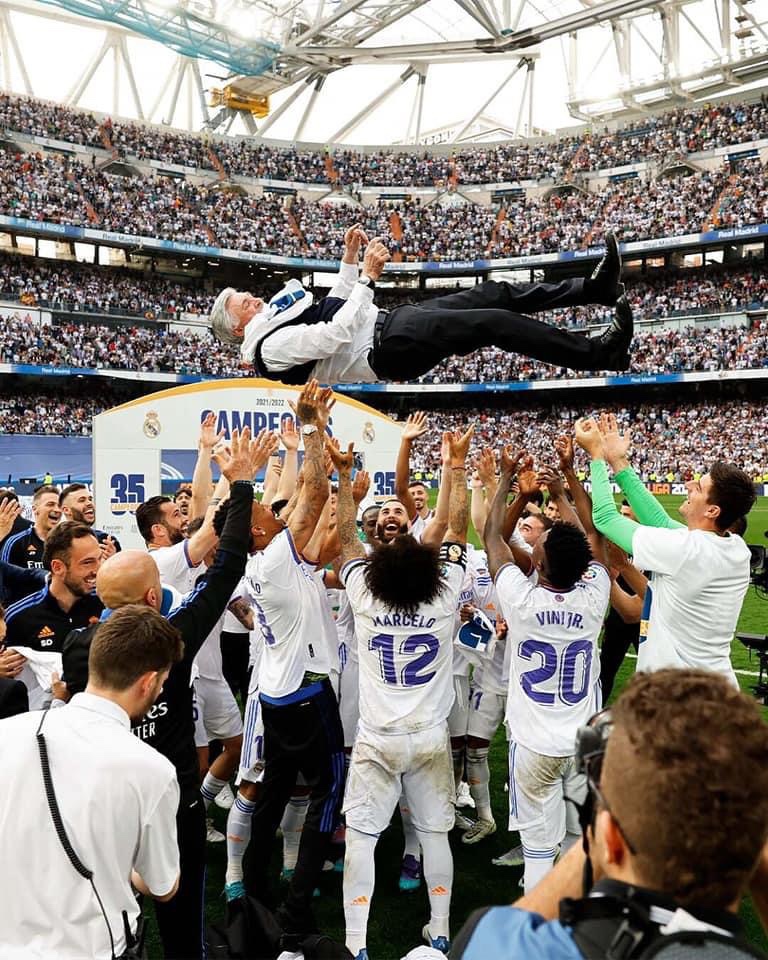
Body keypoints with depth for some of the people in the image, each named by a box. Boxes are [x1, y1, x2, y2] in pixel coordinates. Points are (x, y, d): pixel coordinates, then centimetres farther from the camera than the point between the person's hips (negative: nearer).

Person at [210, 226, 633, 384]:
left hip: (391, 323, 10)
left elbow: (333, 306, 32)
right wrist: (368, 277, -20)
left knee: (495, 294, 3)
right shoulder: (271, 346, -10)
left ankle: (595, 286, 5)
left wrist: (349, 257, 21)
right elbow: (335, 335, -23)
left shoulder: (274, 321, 21)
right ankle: (602, 353, -17)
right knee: (496, 323, -21)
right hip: (390, 346, -10)